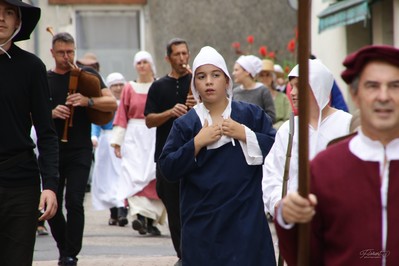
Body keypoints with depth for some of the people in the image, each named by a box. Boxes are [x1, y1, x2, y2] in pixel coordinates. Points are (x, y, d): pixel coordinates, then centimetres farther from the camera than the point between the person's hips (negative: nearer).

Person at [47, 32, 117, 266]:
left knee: (74, 202, -12)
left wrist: (87, 101, -21)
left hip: (79, 150, -2)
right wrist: (51, 113, -16)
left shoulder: (87, 74, 5)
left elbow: (112, 103, -3)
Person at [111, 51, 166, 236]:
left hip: (156, 136, -1)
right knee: (135, 174, -13)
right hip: (134, 137, 1)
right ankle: (140, 214, -23)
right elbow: (122, 116, 7)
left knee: (154, 175, -4)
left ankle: (152, 220, 1)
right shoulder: (129, 88, 9)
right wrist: (117, 141, 2)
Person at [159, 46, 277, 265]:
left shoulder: (251, 114, 4)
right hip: (202, 223, 0)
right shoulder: (185, 124, 5)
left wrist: (245, 135, -11)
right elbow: (167, 169, -2)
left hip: (245, 220, 0)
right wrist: (197, 143, -11)